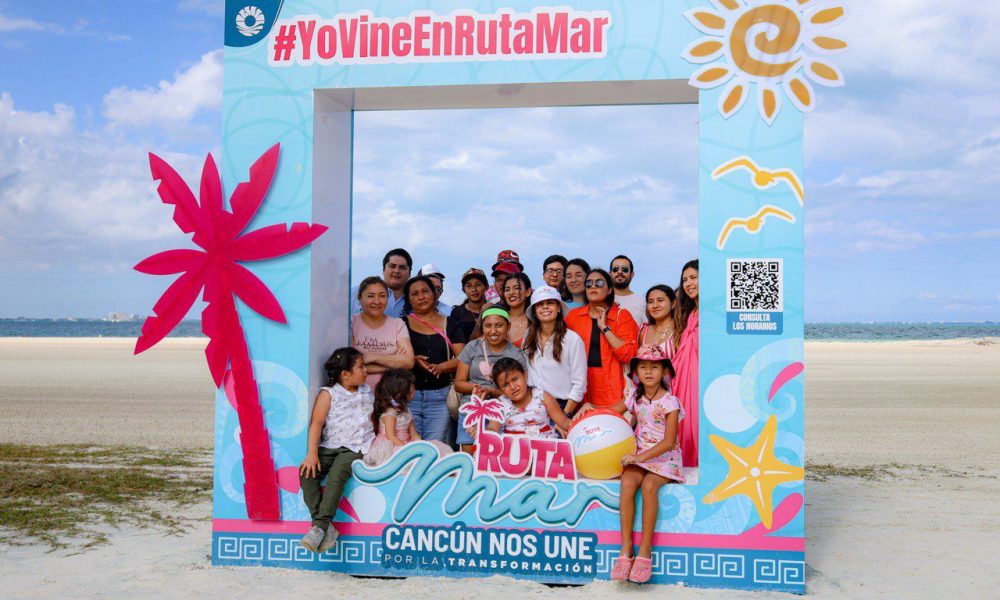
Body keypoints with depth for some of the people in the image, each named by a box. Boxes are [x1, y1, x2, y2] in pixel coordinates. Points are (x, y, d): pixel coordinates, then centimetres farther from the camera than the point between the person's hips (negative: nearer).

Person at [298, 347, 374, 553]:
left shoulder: (367, 392, 16)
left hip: (356, 447, 0)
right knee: (307, 472, -27)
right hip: (330, 446, 0)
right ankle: (325, 528, -27)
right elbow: (316, 423, -5)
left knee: (336, 475, -30)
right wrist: (312, 453, -17)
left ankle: (319, 527, -32)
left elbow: (372, 419, 26)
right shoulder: (328, 394, 3)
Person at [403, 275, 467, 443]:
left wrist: (440, 367, -13)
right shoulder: (402, 324, 9)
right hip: (408, 394, 0)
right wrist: (413, 360, -15)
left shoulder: (449, 324, 12)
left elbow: (462, 357, 4)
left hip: (440, 395, 1)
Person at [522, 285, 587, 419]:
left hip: (563, 406, -3)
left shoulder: (573, 339, -9)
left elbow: (579, 384, -8)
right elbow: (524, 373, 10)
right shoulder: (529, 336, 5)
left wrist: (564, 416, -12)